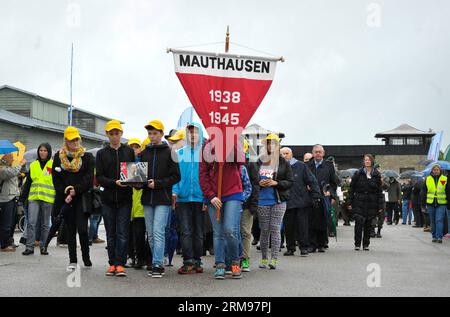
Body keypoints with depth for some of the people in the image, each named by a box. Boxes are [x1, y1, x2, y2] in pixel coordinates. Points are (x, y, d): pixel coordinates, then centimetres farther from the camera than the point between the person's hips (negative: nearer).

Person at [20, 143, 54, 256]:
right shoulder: (33, 165, 12)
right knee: (31, 223, -6)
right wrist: (22, 197, 11)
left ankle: (44, 247, 14)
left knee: (45, 224, 7)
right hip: (33, 197, 2)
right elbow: (28, 182, 16)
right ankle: (29, 247, -2)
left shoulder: (53, 164, 2)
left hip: (47, 199, -2)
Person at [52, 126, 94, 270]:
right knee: (70, 230, 6)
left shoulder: (87, 156, 4)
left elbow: (89, 177, -4)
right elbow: (55, 178, 7)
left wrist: (75, 191, -13)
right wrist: (65, 194, -6)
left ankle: (86, 258, 7)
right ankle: (73, 261, 12)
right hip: (65, 199, 2)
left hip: (82, 198, -2)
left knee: (82, 229, -10)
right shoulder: (58, 157, 10)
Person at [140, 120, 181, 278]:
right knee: (151, 234, 8)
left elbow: (175, 176, -4)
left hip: (163, 199, -5)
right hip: (147, 199, 5)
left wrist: (157, 183, -13)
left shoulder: (169, 153, -1)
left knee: (158, 232, -12)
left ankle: (157, 265, -9)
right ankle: (158, 263, 17)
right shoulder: (143, 153, 13)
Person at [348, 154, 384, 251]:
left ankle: (366, 244, 17)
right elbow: (352, 188, 4)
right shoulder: (358, 174, 2)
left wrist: (380, 205, 2)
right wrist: (350, 202, -1)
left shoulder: (377, 175, 6)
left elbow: (379, 191, 7)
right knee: (359, 222, -10)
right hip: (359, 203, -2)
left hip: (371, 204, 2)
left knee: (368, 225, 6)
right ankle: (357, 244, -1)